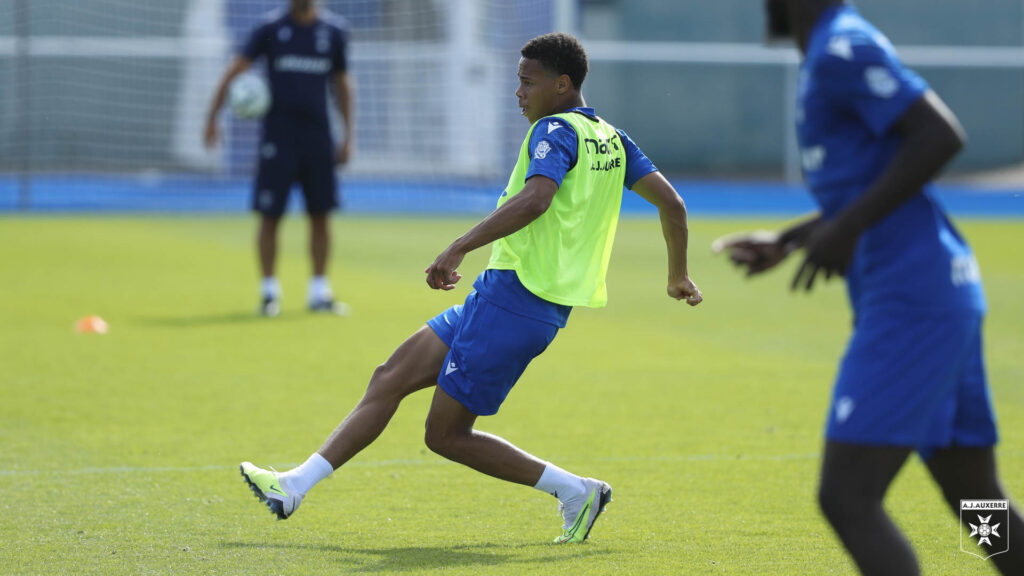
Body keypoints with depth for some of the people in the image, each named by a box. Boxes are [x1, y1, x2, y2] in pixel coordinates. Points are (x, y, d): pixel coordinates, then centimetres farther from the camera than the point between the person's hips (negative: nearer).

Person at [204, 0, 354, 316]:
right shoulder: (272, 28, -3)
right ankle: (269, 290, 8)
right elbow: (234, 70, -3)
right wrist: (212, 116, -11)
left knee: (320, 215, 4)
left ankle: (319, 292, 15)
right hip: (278, 134, -2)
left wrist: (348, 135, 11)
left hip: (318, 136, 2)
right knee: (270, 216, -3)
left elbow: (342, 84, 15)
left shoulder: (334, 31, 5)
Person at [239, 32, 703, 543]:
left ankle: (576, 491, 3)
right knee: (391, 378, 7)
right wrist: (678, 276, 30)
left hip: (515, 299, -10)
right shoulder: (612, 139, 15)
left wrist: (459, 247, -34)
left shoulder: (555, 131, -12)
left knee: (447, 434, -3)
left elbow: (536, 198, -31)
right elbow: (671, 201, 17)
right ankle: (295, 486, 6)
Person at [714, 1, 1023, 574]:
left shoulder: (842, 49, -10)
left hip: (909, 301, -10)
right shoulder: (835, 54, 21)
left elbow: (942, 134, -20)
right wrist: (786, 242, 29)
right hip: (946, 295, 10)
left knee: (847, 497, -14)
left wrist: (849, 226, -19)